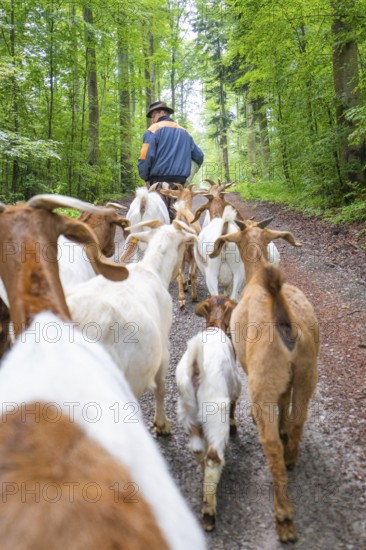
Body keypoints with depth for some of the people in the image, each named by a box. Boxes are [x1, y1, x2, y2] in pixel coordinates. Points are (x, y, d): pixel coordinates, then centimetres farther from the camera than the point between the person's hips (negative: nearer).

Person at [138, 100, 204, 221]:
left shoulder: (154, 130, -1)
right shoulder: (184, 132, 17)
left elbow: (145, 157, -11)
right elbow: (199, 156, 19)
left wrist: (145, 178, 2)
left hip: (159, 183, -5)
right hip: (179, 184, 5)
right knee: (177, 215, 8)